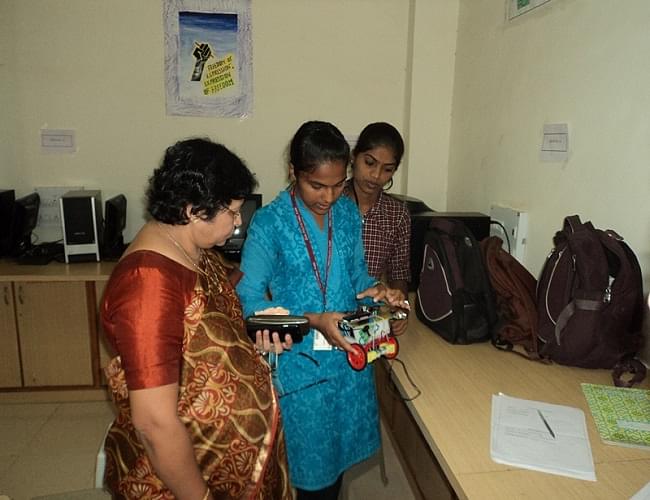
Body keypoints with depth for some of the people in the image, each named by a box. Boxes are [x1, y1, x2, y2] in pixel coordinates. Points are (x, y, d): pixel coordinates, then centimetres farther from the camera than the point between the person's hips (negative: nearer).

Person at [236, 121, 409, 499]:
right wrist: (313, 321, -25)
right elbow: (249, 300, -15)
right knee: (310, 461, 13)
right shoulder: (269, 223, -16)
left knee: (339, 453, 22)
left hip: (349, 356, 5)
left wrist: (376, 290, -12)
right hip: (299, 362, -4)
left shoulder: (349, 213, -1)